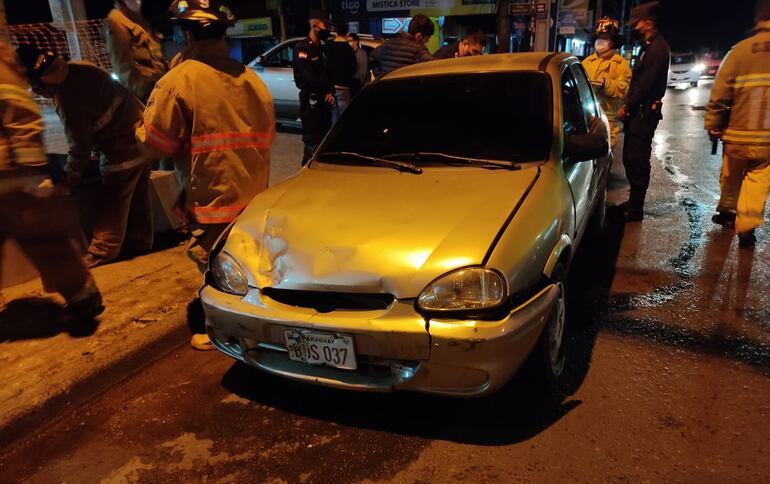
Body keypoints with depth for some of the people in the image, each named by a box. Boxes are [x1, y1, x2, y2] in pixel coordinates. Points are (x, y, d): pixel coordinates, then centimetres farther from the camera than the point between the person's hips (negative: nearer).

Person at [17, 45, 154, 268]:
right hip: (142, 135, 9)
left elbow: (79, 146, -15)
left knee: (111, 205, 1)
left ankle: (100, 256, 11)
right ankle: (140, 242, 30)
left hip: (124, 150, -9)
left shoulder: (67, 98, -21)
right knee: (138, 197, 18)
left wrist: (70, 180, -1)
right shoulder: (79, 68, 3)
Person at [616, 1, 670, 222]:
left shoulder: (658, 47, -13)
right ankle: (633, 202, 25)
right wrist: (628, 107, 11)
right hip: (638, 112, 10)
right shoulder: (650, 46, 19)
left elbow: (646, 84, -19)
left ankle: (635, 209, 0)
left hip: (644, 113, -10)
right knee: (631, 158, 14)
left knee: (637, 161, -6)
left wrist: (627, 107, -13)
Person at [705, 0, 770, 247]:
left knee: (731, 177, 20)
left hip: (738, 135, 1)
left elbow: (719, 95, -6)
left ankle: (726, 211, 37)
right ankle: (746, 228, 3)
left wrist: (713, 126, 5)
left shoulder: (740, 50, -6)